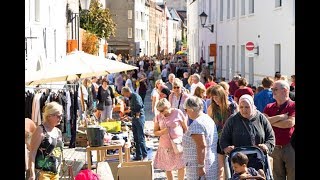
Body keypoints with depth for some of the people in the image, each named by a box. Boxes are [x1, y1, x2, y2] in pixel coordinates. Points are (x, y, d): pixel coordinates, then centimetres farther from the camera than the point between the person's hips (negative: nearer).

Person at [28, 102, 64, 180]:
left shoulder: (58, 132, 13)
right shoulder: (40, 130, -7)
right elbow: (32, 153, -11)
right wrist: (32, 174, -19)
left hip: (55, 173, 7)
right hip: (42, 172, -7)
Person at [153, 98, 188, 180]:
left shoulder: (177, 113, -8)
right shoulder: (158, 117, 0)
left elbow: (185, 128, 0)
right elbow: (155, 132, 6)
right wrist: (162, 132, -15)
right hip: (165, 146, 3)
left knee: (181, 166, 0)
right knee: (167, 168, 10)